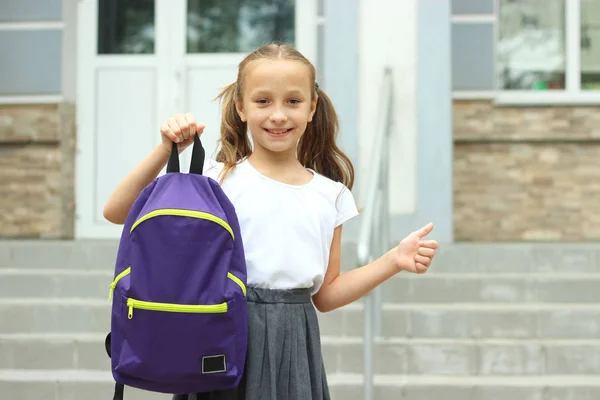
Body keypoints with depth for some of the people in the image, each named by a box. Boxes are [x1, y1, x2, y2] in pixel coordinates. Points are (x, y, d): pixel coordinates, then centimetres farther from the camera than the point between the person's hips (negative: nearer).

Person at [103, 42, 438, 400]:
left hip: (293, 348, 3)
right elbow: (117, 212, -7)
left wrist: (394, 261, 4)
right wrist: (166, 151, -15)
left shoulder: (329, 196, 7)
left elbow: (325, 295, 13)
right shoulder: (220, 180, -3)